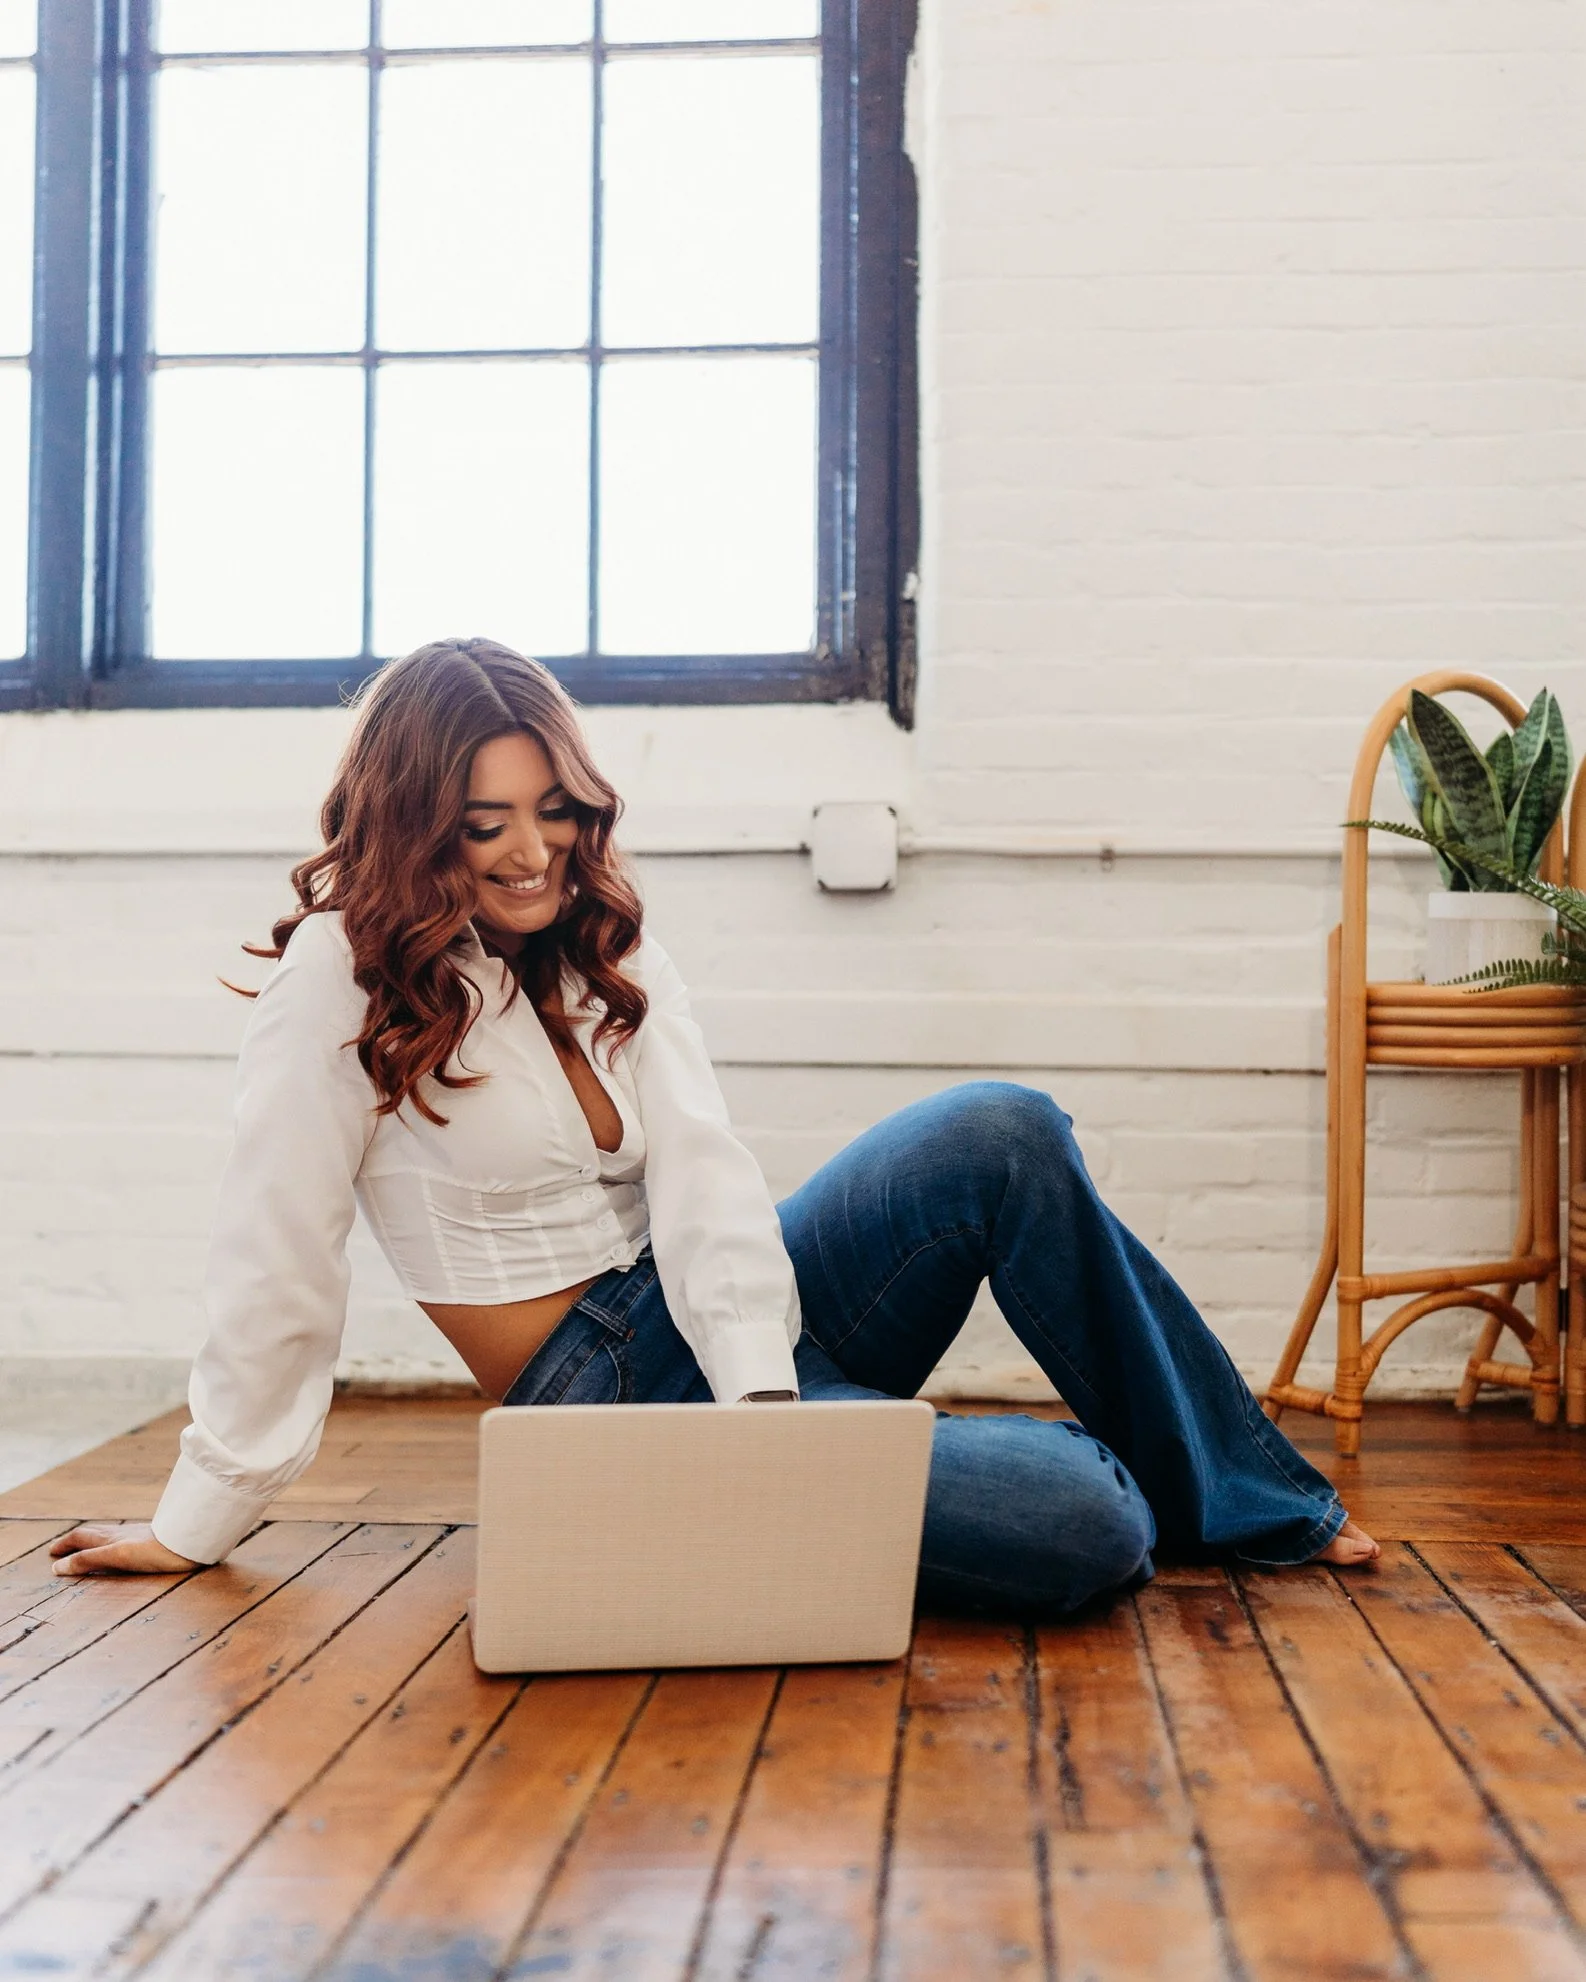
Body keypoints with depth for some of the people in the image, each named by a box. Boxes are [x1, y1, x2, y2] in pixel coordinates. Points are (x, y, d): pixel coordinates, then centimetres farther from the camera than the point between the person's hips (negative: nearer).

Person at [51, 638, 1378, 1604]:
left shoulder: (604, 944, 6)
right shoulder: (347, 975, -11)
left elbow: (702, 1176, -7)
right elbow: (276, 1264, -11)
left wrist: (762, 1397, -20)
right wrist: (202, 1521, -8)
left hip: (726, 1319, 6)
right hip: (612, 1382, -6)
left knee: (1006, 1132, -22)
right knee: (1085, 1532, -25)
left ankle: (1243, 1501, -3)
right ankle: (1188, 1509, 13)